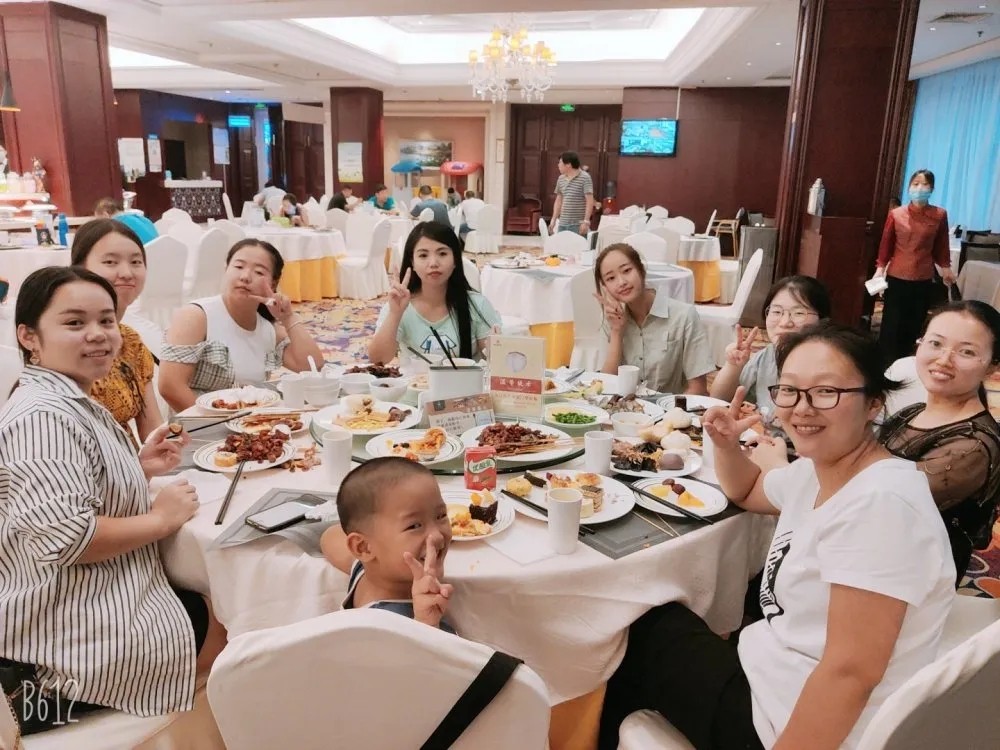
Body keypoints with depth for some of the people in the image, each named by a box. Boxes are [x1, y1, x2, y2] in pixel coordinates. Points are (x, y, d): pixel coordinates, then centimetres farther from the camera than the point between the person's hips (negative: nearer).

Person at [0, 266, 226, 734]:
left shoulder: (72, 402, 9)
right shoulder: (43, 415, -24)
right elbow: (64, 537, -32)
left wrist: (138, 468, 7)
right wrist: (160, 519, -18)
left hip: (99, 603, 10)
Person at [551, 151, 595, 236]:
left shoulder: (585, 178, -8)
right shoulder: (561, 179, 12)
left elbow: (589, 201, -13)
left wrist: (586, 221, -19)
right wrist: (554, 220, 13)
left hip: (578, 225, -6)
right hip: (562, 224, 6)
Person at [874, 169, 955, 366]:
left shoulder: (940, 215, 1)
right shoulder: (896, 214, -3)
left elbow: (941, 246, 11)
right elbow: (886, 245, 2)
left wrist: (945, 268, 9)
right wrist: (880, 269, -6)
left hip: (924, 281, 2)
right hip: (896, 278, -2)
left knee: (913, 327, 8)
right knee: (891, 325, 0)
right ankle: (884, 367, 10)